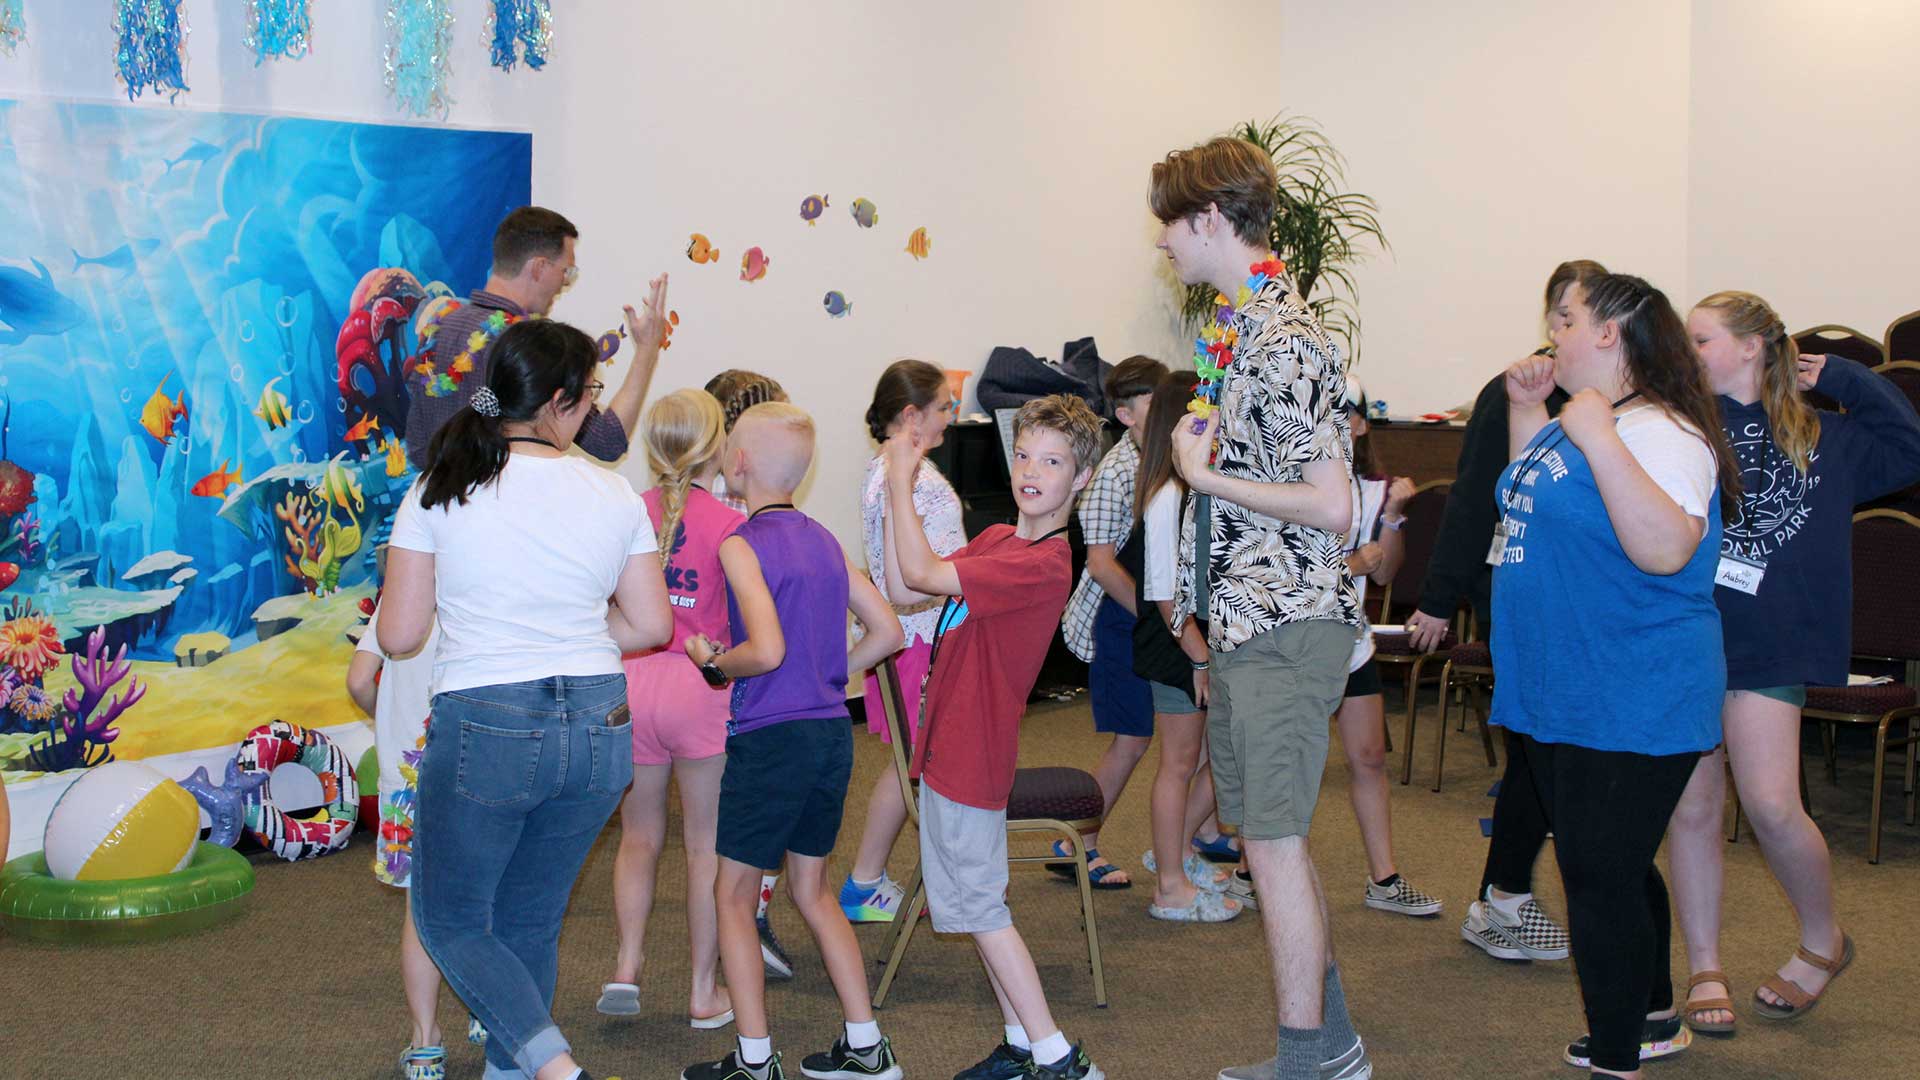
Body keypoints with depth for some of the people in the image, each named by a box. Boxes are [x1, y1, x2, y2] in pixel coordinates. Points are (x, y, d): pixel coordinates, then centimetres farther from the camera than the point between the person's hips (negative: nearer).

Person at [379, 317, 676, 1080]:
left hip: (486, 730, -3)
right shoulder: (615, 495, 2)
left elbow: (399, 636, -4)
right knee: (531, 923, 18)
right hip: (600, 729, 3)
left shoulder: (441, 491, -4)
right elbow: (651, 624, 5)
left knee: (451, 919, 11)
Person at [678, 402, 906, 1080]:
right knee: (811, 889, 19)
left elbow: (767, 650, -24)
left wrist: (712, 663, -6)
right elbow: (887, 631, 8)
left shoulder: (742, 546, -12)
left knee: (734, 895, 7)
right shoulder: (823, 540, 9)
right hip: (833, 732, 7)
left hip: (772, 738, -7)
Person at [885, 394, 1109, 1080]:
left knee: (978, 904, -2)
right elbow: (914, 580, 9)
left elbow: (922, 575, -26)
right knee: (975, 900, 17)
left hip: (970, 753, -9)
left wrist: (901, 479, -17)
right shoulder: (997, 540, 8)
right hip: (951, 742, 10)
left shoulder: (1043, 563, -21)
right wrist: (896, 489, 2)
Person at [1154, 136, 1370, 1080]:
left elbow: (1332, 507, -23)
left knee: (1274, 841, -4)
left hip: (1284, 629, -10)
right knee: (1268, 833, 16)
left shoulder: (1284, 344, -18)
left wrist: (1206, 476, -16)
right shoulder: (1243, 329, 13)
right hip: (1244, 625, 10)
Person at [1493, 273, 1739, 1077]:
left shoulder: (1661, 432, -18)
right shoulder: (1575, 421, 12)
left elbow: (1665, 550, -32)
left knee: (1603, 876, -4)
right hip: (1560, 695, 10)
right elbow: (1532, 500, 28)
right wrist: (1525, 409, 15)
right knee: (1608, 868, 20)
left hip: (1630, 704, -10)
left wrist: (1598, 437, -34)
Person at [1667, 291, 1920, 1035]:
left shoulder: (1820, 438, 8)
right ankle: (1704, 970, 18)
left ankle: (1823, 941, 19)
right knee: (1691, 809, 5)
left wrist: (1842, 378, 4)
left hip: (1767, 642, -1)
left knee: (1770, 805, -8)